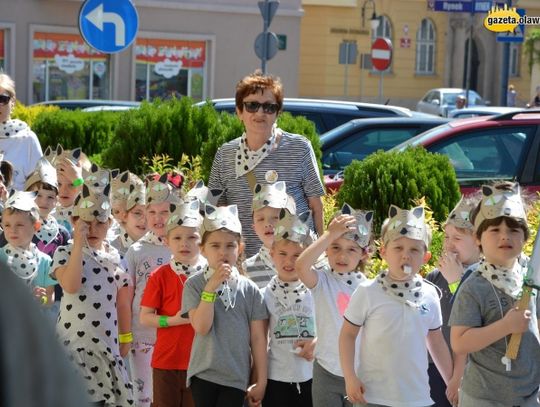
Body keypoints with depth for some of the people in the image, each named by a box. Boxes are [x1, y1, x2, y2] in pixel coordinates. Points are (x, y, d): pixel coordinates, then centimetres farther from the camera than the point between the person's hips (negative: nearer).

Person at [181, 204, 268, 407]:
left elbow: (258, 338, 3)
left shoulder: (249, 290, 1)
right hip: (203, 374, -1)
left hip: (236, 377, 1)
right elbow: (201, 327, -15)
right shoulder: (194, 284, -2)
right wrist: (211, 287, -20)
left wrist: (261, 381, 2)